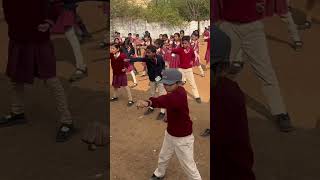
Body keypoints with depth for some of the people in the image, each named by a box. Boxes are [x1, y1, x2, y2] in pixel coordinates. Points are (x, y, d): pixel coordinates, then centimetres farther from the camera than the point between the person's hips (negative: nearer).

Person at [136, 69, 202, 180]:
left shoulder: (180, 95, -35)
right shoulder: (174, 92, -5)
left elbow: (165, 100, -54)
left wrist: (148, 103, -72)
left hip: (182, 138, -8)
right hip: (170, 133, 9)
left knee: (188, 165, 11)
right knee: (163, 157, 28)